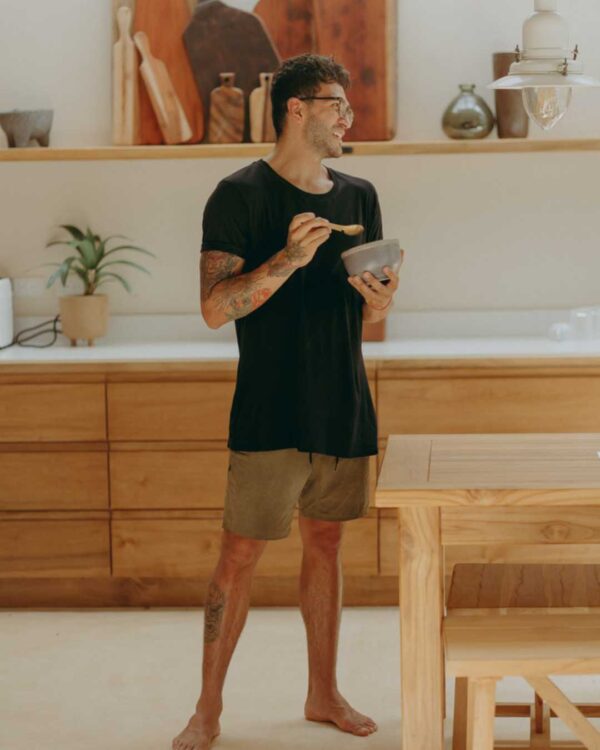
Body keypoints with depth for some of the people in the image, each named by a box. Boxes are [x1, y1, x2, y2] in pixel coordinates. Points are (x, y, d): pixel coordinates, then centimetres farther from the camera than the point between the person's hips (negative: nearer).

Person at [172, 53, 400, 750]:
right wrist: (288, 259, -27)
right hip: (269, 411, -5)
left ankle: (323, 692, 25)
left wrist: (381, 297, -7)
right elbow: (215, 308, -16)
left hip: (343, 408, 6)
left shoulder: (359, 196, 11)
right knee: (240, 554, -2)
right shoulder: (239, 195, -8)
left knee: (325, 543, 13)